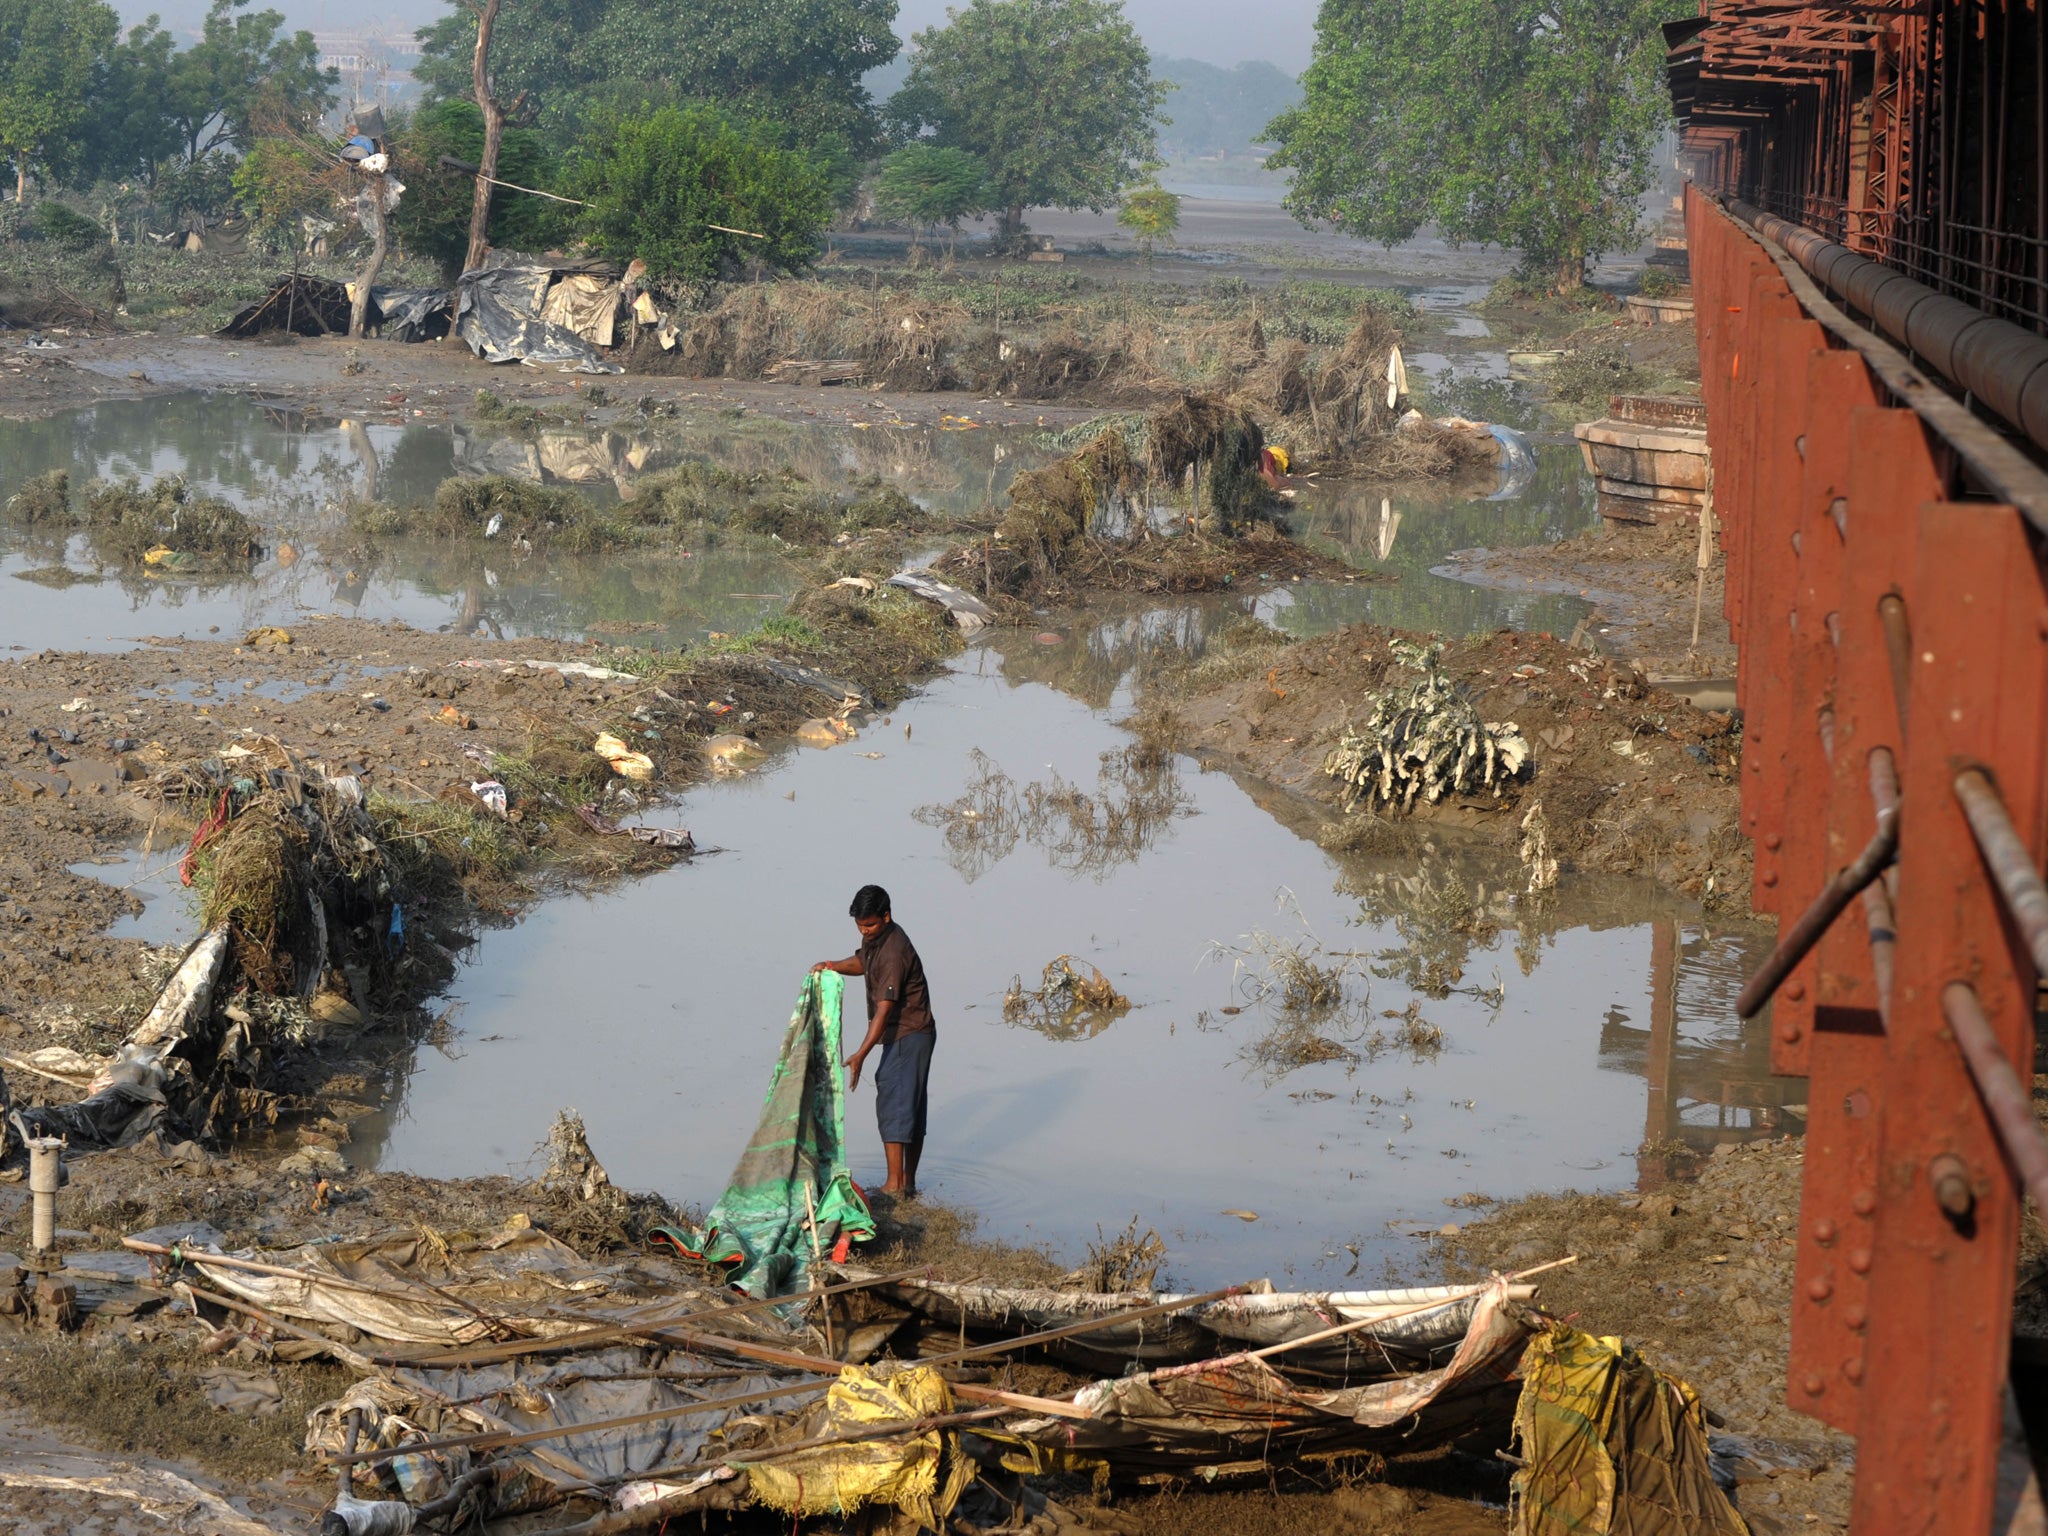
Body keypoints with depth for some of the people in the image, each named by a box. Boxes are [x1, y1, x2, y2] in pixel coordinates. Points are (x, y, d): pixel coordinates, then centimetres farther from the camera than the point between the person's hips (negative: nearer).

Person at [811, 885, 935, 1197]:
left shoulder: (894, 951, -25)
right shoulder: (873, 937, 5)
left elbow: (885, 1008, -30)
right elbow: (862, 962, 28)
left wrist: (861, 1054, -34)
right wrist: (833, 966, 6)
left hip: (908, 1035, -10)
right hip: (901, 1034, 10)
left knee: (893, 1103, -14)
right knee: (911, 1106, 12)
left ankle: (895, 1184, -17)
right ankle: (908, 1182, 17)